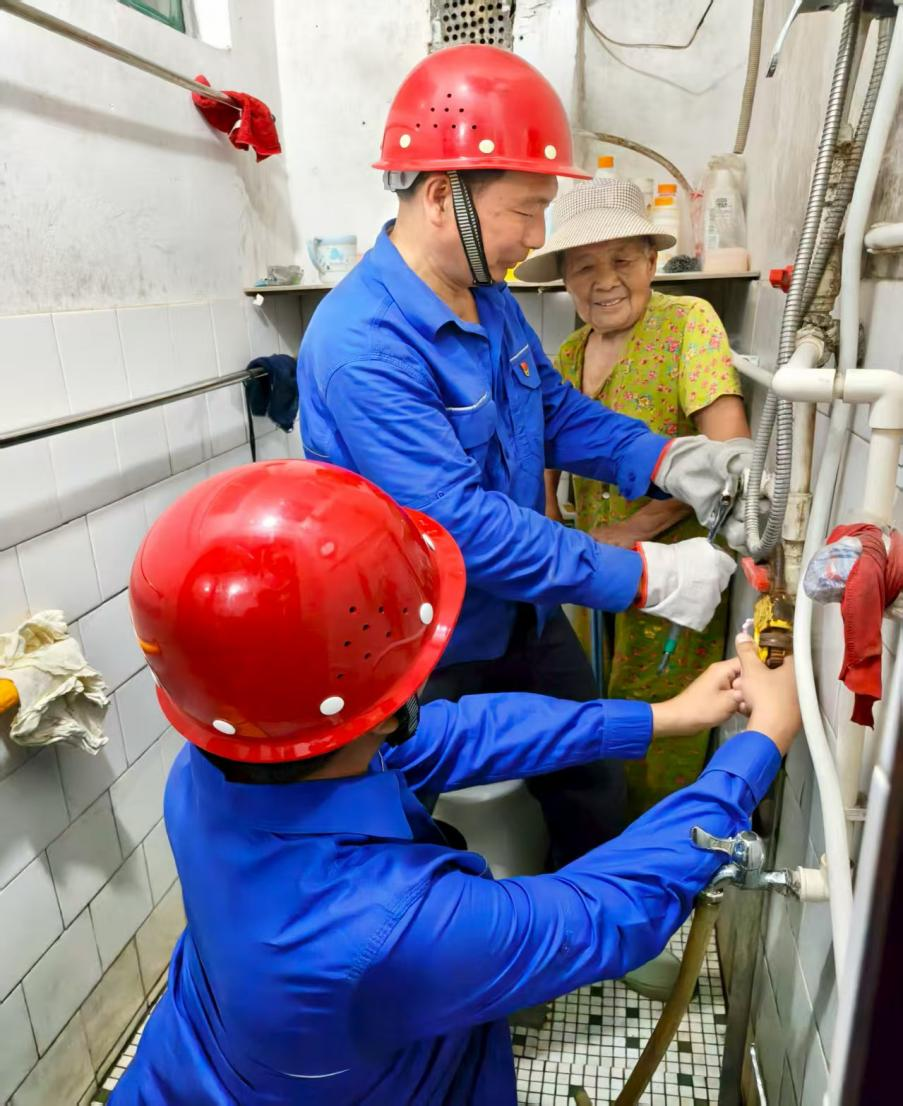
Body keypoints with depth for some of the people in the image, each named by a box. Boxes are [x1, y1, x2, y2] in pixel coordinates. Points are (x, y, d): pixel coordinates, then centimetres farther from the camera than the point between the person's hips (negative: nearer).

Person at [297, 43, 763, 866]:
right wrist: (644, 577, -31)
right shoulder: (362, 344, -29)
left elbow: (556, 410, 8)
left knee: (595, 792, 23)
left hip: (527, 614, 8)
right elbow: (459, 522, -34)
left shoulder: (488, 295, -1)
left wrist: (666, 461, -9)